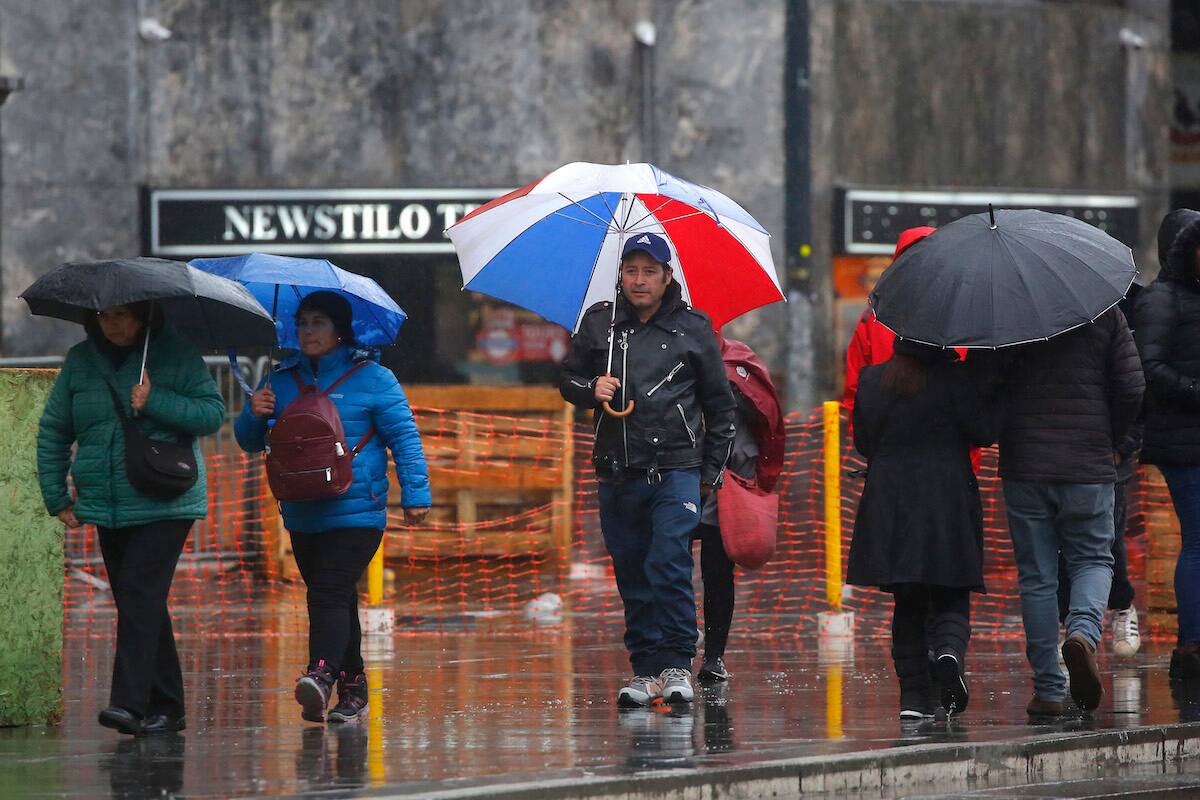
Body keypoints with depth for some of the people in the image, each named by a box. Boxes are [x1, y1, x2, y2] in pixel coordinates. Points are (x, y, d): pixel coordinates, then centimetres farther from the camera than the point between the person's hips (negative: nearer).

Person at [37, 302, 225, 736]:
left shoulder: (176, 354, -2)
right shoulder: (80, 361, 8)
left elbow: (212, 413, -7)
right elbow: (52, 432, 13)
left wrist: (155, 402, -19)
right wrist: (57, 499, 9)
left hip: (164, 504, -5)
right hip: (106, 506, 5)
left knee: (139, 594, -16)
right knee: (136, 603, 7)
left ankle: (129, 703, -22)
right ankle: (165, 708, 14)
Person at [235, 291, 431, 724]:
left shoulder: (371, 378, -1)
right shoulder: (282, 380, 14)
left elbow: (404, 436, -1)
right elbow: (249, 442, 17)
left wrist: (415, 493, -6)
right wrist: (254, 415, -5)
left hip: (355, 513, -6)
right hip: (302, 516, 6)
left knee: (330, 594, -21)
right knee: (337, 602, 13)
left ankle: (322, 674, -36)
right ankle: (352, 688, 20)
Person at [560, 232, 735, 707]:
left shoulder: (692, 328, 5)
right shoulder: (598, 323, 9)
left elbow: (720, 404, 12)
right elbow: (568, 379, 19)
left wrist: (713, 470, 8)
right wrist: (591, 388, -4)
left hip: (676, 470, -3)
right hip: (618, 473, 3)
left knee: (669, 564, -14)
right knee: (632, 574, 4)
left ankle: (677, 664, -10)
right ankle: (645, 668, 9)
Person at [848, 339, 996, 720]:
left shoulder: (871, 381, 3)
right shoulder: (952, 378, -9)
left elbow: (863, 441, 11)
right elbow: (984, 431, -7)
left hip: (888, 506, 3)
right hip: (947, 502, -3)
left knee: (908, 603, 11)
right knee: (950, 601, 5)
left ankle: (913, 694, 4)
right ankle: (949, 651, -26)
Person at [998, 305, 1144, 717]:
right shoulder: (1105, 312, -1)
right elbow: (1132, 389, -2)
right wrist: (1110, 441, 12)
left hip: (1023, 465, 0)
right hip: (1089, 464, 0)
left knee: (1036, 576, 7)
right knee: (1093, 560, 15)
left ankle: (1048, 691, 7)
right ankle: (1083, 631, -16)